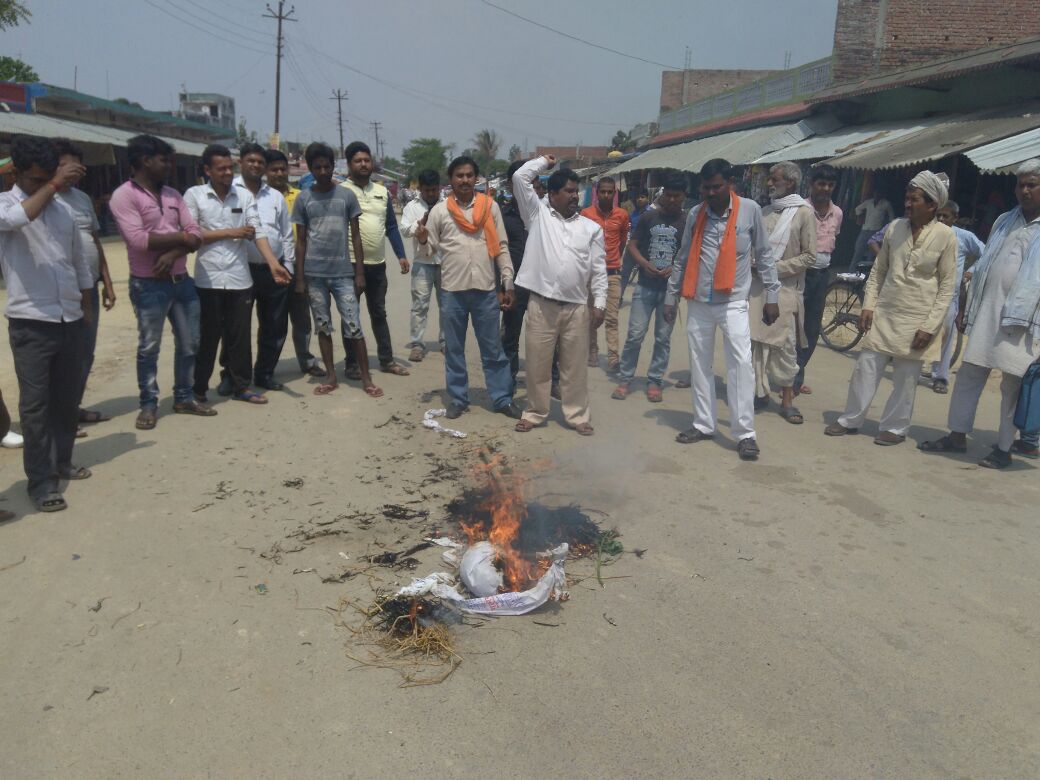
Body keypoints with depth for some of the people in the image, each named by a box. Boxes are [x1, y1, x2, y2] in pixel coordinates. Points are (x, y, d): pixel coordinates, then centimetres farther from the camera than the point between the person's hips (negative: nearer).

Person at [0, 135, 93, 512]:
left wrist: (86, 307, 19)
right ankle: (41, 481, 6)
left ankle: (61, 462, 30)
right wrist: (53, 185, -27)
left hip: (70, 319, 5)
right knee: (35, 403, -1)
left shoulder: (62, 209, 10)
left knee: (67, 397, 14)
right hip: (30, 322, -5)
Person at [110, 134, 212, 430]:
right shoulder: (124, 195, -9)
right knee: (149, 347, 2)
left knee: (189, 343, 11)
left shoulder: (173, 195, 12)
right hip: (148, 284, -6)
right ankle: (149, 404, 14)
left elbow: (196, 234, 4)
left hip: (182, 280, 7)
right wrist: (180, 238, -10)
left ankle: (183, 398, 25)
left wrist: (172, 255, -14)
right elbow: (138, 239, -20)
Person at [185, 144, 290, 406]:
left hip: (240, 277, 2)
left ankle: (239, 385, 20)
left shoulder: (245, 196, 6)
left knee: (240, 335, 9)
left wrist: (274, 264, -15)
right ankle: (198, 389, 18)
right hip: (208, 279, -2)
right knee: (207, 336, 6)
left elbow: (258, 233, -1)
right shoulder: (194, 195, -1)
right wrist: (230, 232, -9)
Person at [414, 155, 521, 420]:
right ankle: (457, 398, 20)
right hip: (452, 290, 0)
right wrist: (423, 241, -18)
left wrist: (508, 284, 2)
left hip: (486, 289, 0)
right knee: (454, 348, 9)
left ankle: (503, 398, 15)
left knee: (493, 348, 6)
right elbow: (430, 250, 5)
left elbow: (501, 247, 6)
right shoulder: (439, 211, 1)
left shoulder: (490, 207, 4)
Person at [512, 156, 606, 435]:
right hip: (541, 305, -1)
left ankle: (578, 415, 19)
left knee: (575, 365, 8)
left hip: (577, 307, 1)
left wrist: (600, 302, 1)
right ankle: (535, 413, 20)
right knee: (537, 363, 6)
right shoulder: (538, 215, 6)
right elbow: (520, 177, 0)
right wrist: (545, 161, 14)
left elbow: (598, 269, 8)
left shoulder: (591, 227, 10)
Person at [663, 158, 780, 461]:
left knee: (741, 363, -10)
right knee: (699, 364, 8)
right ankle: (703, 425, 20)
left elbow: (763, 254, 2)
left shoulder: (749, 210, -4)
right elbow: (683, 258, 11)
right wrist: (671, 297, 12)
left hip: (733, 302, -3)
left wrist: (772, 296, 0)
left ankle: (745, 433, -4)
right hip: (698, 302, 4)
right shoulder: (695, 213, 4)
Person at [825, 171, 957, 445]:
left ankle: (895, 427, 20)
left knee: (905, 379, 5)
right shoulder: (895, 227, 3)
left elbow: (947, 286, -5)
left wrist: (930, 326, -11)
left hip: (916, 321, -3)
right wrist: (868, 305, 1)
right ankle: (851, 420, 19)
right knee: (865, 368, 6)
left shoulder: (945, 236, -7)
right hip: (883, 314, 4)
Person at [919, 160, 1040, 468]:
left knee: (1013, 384, 2)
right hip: (987, 310, 5)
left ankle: (1004, 448, 13)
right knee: (969, 374, 8)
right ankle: (957, 436, 20)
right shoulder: (1004, 221, 14)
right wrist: (966, 306, 14)